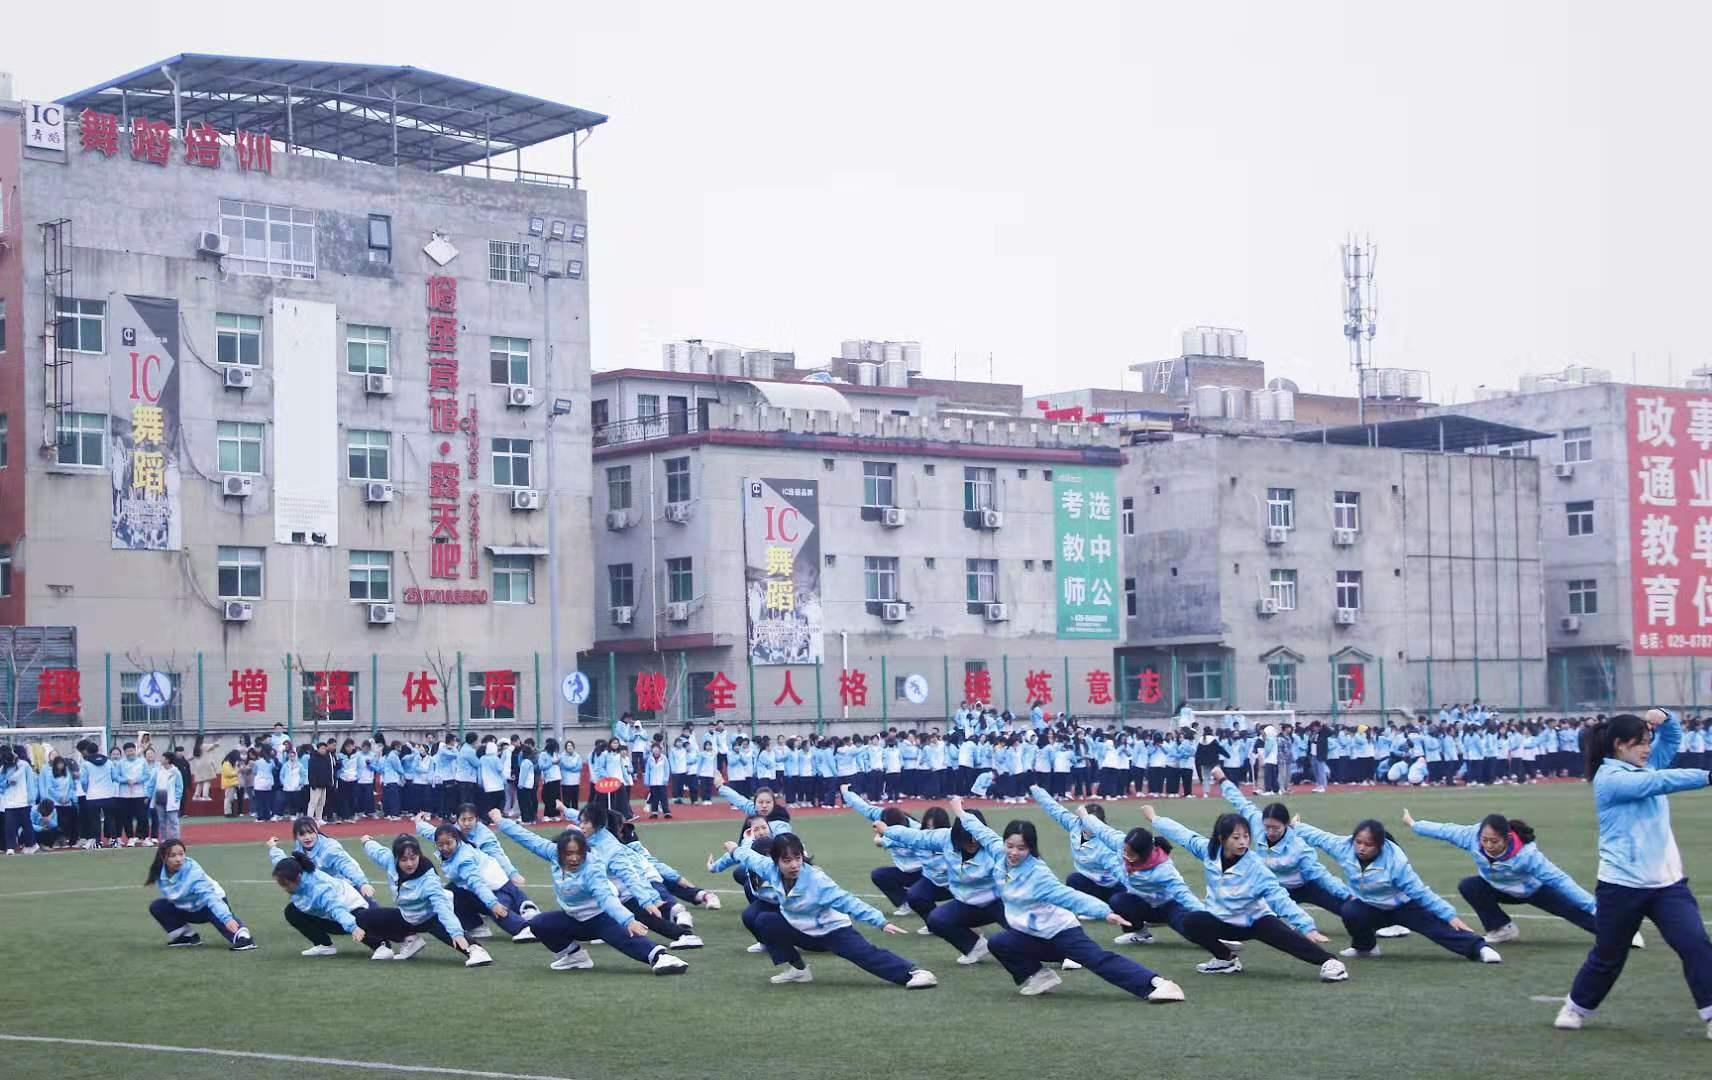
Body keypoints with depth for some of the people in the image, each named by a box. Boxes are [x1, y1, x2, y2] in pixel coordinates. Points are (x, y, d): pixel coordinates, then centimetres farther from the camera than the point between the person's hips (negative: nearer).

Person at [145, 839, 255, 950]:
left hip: (211, 903, -6)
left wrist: (226, 918, -55)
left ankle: (242, 937, -57)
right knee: (157, 907, -9)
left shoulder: (193, 871, -32)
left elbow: (209, 895, -43)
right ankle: (187, 936, 2)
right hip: (187, 909, 6)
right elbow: (170, 896, 2)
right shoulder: (161, 874, -16)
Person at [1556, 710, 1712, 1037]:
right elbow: (1659, 783, -26)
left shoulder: (1646, 765, 10)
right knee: (1608, 956, 10)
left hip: (1667, 881, 6)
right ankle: (1576, 1008, 32)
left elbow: (1673, 736, 21)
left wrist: (1664, 718, -2)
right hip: (1622, 884, -6)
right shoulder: (1610, 779, -13)